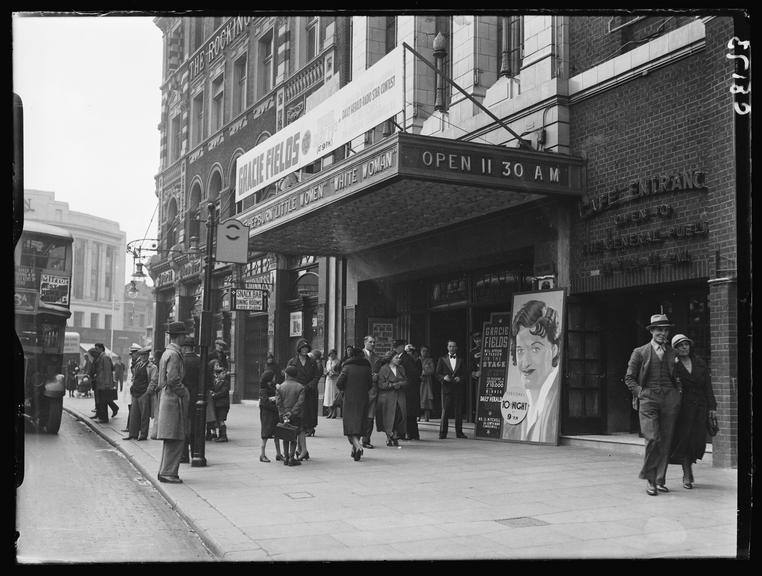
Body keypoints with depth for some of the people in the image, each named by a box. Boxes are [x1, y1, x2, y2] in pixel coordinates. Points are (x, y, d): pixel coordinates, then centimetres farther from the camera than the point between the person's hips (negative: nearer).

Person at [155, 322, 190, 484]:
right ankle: (168, 473, -4)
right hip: (174, 399, -10)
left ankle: (165, 471, 20)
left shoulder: (166, 353, 16)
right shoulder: (174, 354, -15)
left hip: (166, 398, 10)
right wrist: (185, 393, -11)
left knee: (170, 440, 15)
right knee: (175, 439, -7)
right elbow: (172, 379, -23)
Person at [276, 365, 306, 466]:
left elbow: (278, 402, -5)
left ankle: (286, 458, 14)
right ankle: (291, 459, 0)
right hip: (296, 416, -2)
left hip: (284, 415, 2)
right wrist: (292, 413, -11)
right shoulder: (301, 387, -4)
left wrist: (283, 415, -7)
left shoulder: (281, 387, 1)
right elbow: (300, 402, -13)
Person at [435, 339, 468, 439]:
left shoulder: (461, 360, 14)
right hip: (446, 389, -1)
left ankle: (459, 432, 9)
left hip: (458, 389, 2)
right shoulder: (442, 360, 10)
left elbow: (464, 374, 9)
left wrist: (460, 379, -11)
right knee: (445, 411, -4)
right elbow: (437, 374, 5)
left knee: (459, 411, 1)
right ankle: (442, 433, 1)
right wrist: (444, 377, -14)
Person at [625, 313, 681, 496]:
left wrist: (677, 392, 6)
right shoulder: (640, 352, 8)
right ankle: (649, 479, -1)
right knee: (653, 439, -14)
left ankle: (660, 480, 10)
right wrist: (640, 392, -3)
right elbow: (629, 378, 8)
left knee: (666, 441, 1)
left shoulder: (673, 354, 16)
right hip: (648, 399, -3)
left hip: (670, 400, 3)